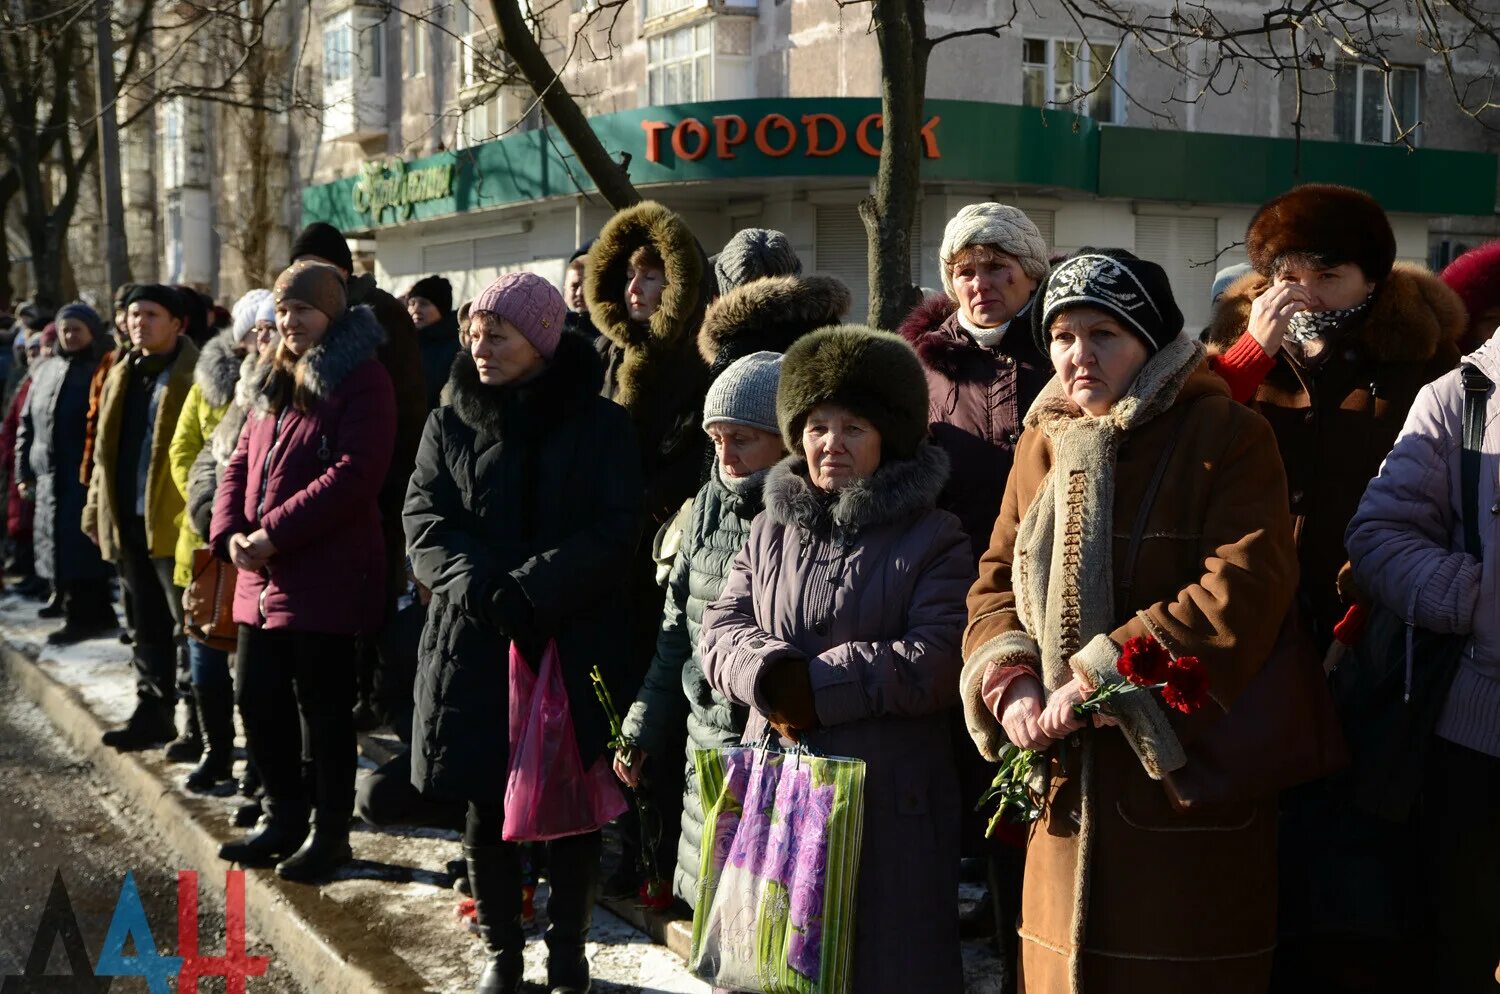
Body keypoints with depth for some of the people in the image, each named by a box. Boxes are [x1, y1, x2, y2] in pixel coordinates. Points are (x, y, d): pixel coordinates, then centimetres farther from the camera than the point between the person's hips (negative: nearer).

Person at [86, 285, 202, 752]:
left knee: (187, 625, -4)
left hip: (174, 522, -8)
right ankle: (152, 713, 25)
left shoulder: (197, 376, -8)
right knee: (146, 626, 16)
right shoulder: (121, 376, 16)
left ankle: (198, 724, 2)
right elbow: (106, 446, 22)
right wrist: (96, 506, 19)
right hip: (128, 521, 8)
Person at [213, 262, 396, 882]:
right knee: (256, 699, 13)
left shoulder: (361, 379, -8)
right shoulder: (273, 383, 18)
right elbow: (241, 464, 16)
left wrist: (274, 532, -20)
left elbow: (355, 473, -19)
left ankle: (330, 831, 15)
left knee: (324, 708, 1)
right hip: (262, 577, 8)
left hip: (326, 577, -8)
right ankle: (285, 816, 29)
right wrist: (230, 533, -3)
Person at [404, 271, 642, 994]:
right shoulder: (450, 426, 8)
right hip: (472, 644, 2)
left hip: (574, 644, -2)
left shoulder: (602, 426, 0)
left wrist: (529, 589, -19)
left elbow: (613, 530, -8)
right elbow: (426, 522, 0)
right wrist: (477, 586, -18)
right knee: (485, 809, 7)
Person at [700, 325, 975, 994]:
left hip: (888, 801, -4)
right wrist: (772, 673, -16)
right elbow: (721, 631, 6)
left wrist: (814, 685, -15)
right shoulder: (770, 532, 14)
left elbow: (936, 661, -14)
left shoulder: (934, 540, -2)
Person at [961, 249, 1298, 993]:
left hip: (1189, 773, -5)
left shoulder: (1229, 436, -6)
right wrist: (1009, 678, -8)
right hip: (1069, 787, 5)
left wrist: (1099, 677, -20)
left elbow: (1244, 587, -18)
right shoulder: (1042, 443, 12)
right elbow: (995, 581, 13)